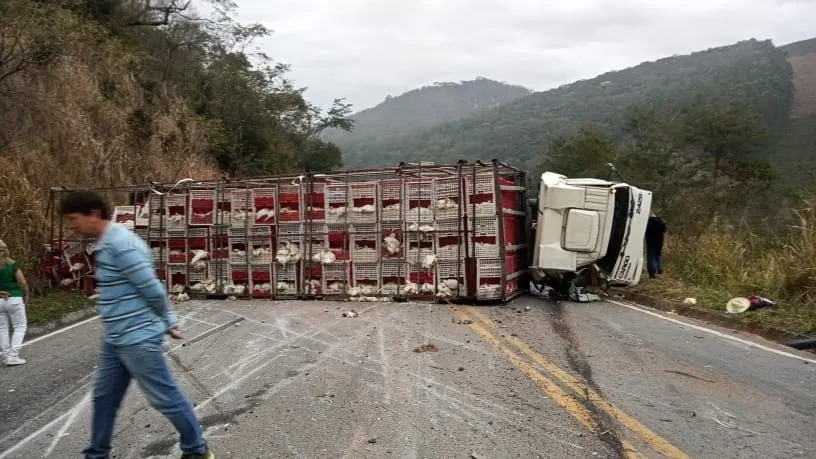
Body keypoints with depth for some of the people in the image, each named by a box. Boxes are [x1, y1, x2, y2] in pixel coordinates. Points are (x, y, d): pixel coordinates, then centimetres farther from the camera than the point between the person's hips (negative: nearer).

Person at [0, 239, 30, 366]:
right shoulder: (11, 264, -8)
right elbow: (22, 282, -10)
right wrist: (26, 294, 4)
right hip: (14, 299, -3)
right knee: (20, 326, 6)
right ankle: (13, 355, -2)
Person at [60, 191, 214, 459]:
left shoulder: (120, 244, -21)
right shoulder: (107, 244, 11)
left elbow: (152, 289, -21)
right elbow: (154, 288, 14)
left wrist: (165, 322, -4)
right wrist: (169, 321, 13)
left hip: (138, 339, -10)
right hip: (114, 340, 10)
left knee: (165, 397, 2)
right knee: (104, 397, 19)